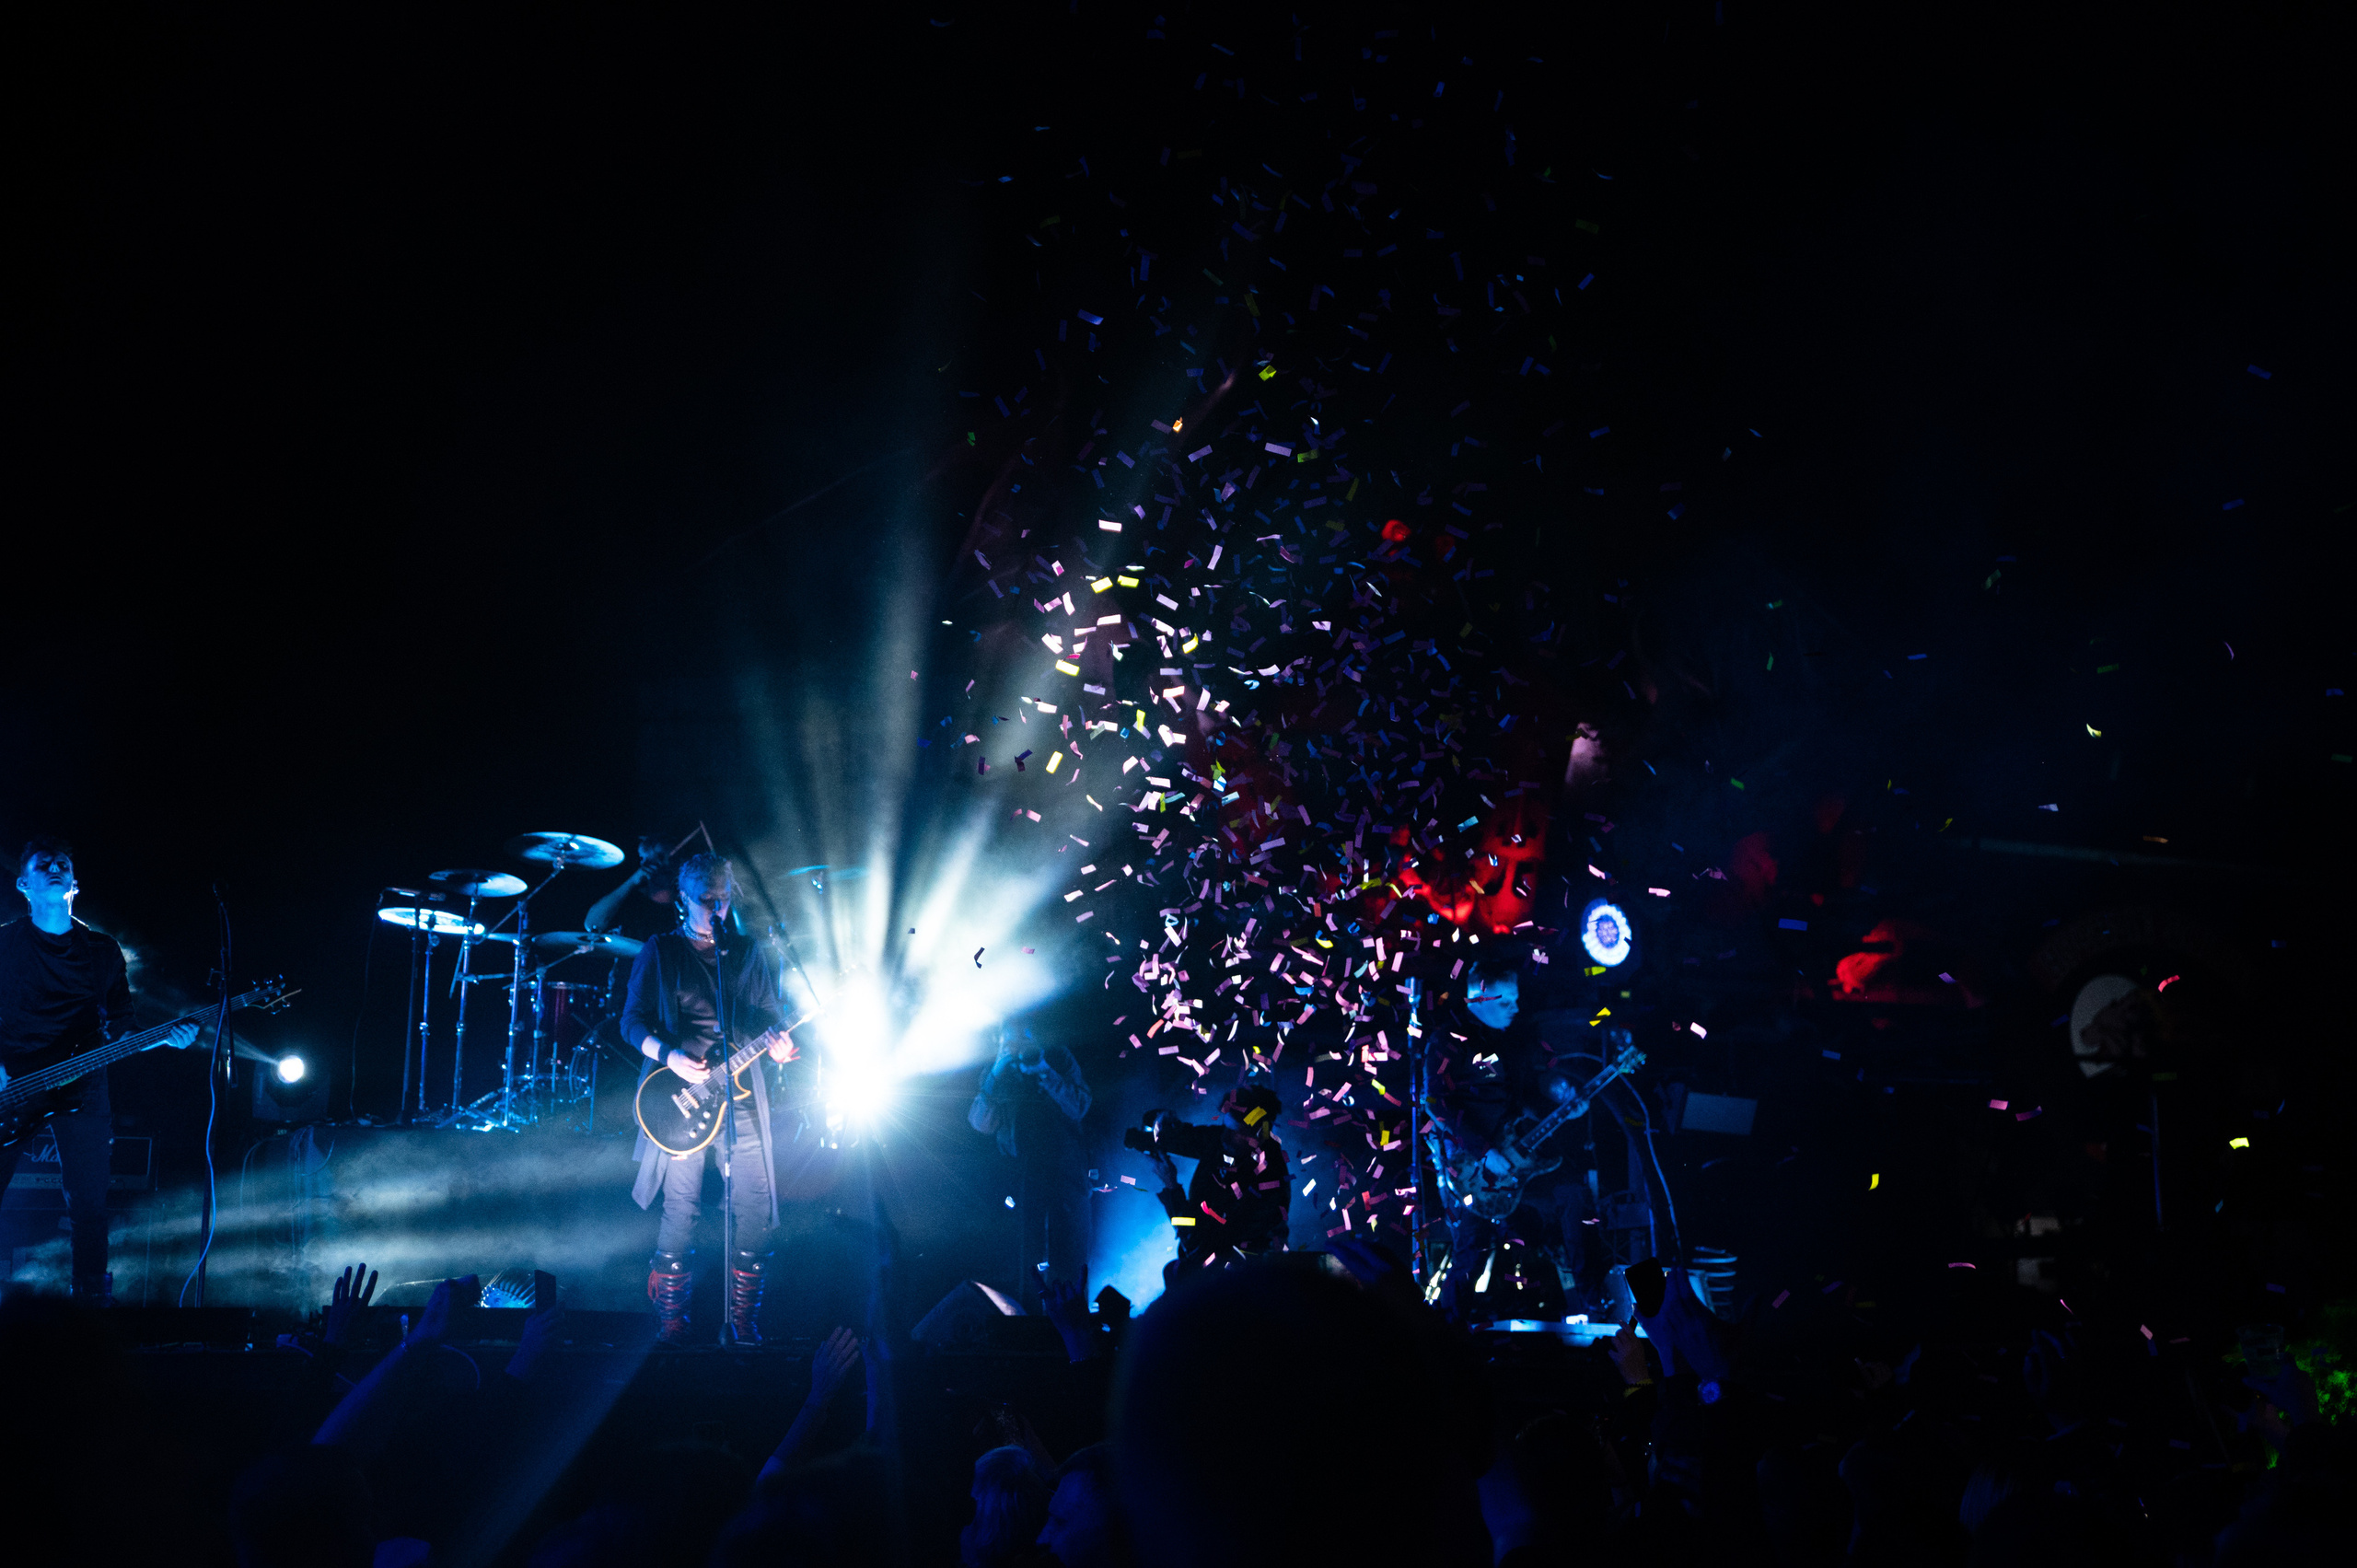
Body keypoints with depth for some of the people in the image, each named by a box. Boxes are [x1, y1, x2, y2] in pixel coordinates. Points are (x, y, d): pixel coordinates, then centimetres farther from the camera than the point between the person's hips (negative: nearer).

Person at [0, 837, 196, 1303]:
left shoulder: (103, 951, 12)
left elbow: (121, 1026, 12)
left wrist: (167, 1037, -5)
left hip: (80, 1090, 2)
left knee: (90, 1204, -2)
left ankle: (92, 1295, 14)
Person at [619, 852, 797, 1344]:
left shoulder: (748, 954, 13)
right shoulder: (659, 953, 5)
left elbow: (769, 1015, 16)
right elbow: (633, 1022, 2)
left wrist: (776, 1043, -7)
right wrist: (669, 1055, -16)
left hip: (742, 1094, 3)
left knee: (757, 1207, -2)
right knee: (682, 1208, -6)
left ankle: (743, 1319, 14)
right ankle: (672, 1320, 11)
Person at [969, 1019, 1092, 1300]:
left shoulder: (1058, 1059, 2)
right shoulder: (995, 1073, 6)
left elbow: (1079, 1107, -9)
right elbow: (981, 1124, -4)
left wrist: (1043, 1071, -17)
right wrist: (995, 1078, -14)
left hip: (1064, 1167, -1)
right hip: (1020, 1170, 1)